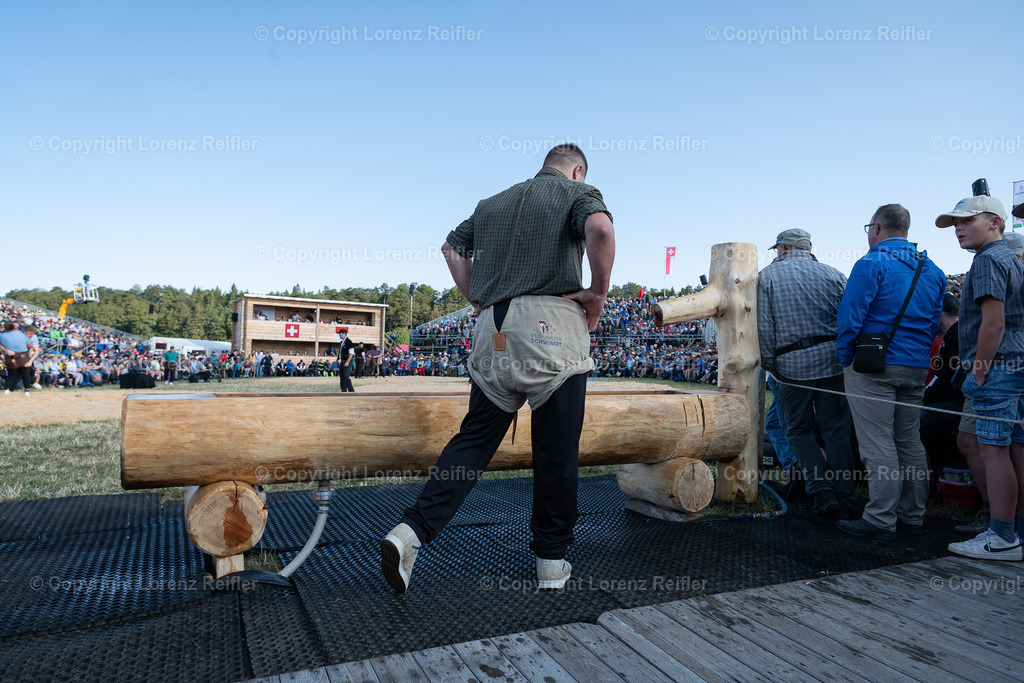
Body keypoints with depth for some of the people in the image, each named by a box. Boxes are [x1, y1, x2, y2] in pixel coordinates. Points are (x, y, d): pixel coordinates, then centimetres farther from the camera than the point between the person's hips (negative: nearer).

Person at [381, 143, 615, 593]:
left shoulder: (494, 202, 25)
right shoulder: (578, 192, 8)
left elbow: (452, 247, 27)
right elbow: (600, 228, -14)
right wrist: (599, 291, -4)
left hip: (493, 329, 5)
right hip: (552, 322, -4)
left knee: (475, 436, 9)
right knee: (556, 450, 5)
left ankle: (412, 530, -3)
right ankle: (551, 561, 16)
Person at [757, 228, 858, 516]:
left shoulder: (768, 276, 2)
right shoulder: (832, 274, 9)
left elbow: (764, 326, -4)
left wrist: (770, 363, 2)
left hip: (792, 363, -2)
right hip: (832, 359, 2)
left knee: (799, 430, 11)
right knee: (836, 430, 10)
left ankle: (822, 492, 4)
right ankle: (845, 498, 12)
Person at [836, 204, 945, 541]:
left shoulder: (872, 264, -10)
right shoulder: (931, 269, 14)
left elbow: (851, 315, -14)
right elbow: (935, 320, 17)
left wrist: (845, 358, -4)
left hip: (873, 365, -7)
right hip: (916, 368, 8)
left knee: (878, 445, -4)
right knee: (909, 442, 14)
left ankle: (881, 521, 0)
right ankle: (912, 516, 21)